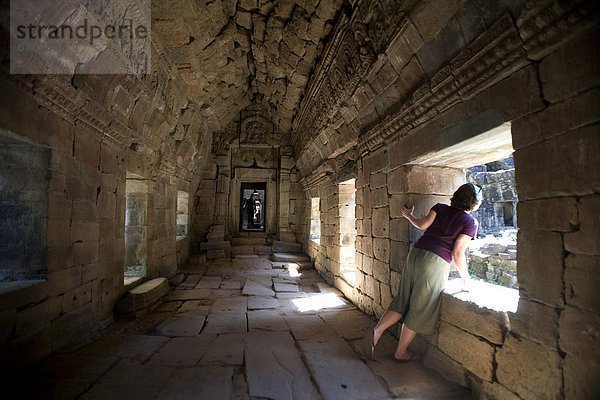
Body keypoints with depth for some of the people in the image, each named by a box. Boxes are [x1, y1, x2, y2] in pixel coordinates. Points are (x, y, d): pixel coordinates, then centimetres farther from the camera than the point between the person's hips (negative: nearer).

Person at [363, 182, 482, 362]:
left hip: (416, 253, 5)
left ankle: (376, 331, 1)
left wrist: (408, 215, 22)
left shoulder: (440, 208, 12)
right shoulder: (471, 222, 2)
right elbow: (458, 253, -4)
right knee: (420, 309, 8)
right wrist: (465, 276, 10)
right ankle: (401, 352, 21)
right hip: (436, 262, -5)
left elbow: (422, 224, 3)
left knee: (402, 301, 14)